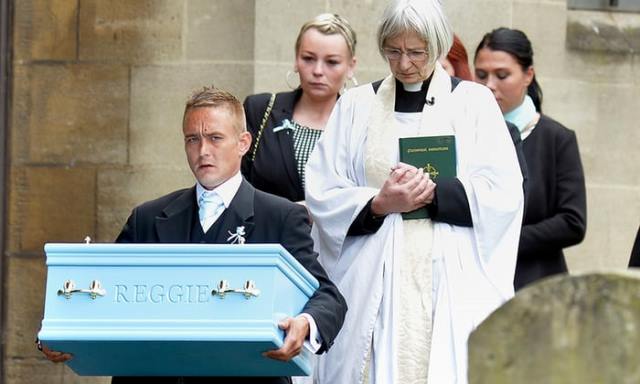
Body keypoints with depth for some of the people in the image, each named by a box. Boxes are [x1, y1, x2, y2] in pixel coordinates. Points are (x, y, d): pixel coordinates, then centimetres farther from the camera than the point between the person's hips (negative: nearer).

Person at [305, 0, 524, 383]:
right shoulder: (356, 105, 11)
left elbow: (503, 193, -2)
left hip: (452, 287, -1)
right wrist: (379, 204, -13)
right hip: (372, 287, 1)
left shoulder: (474, 103, 7)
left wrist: (431, 193, -13)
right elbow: (323, 194, 4)